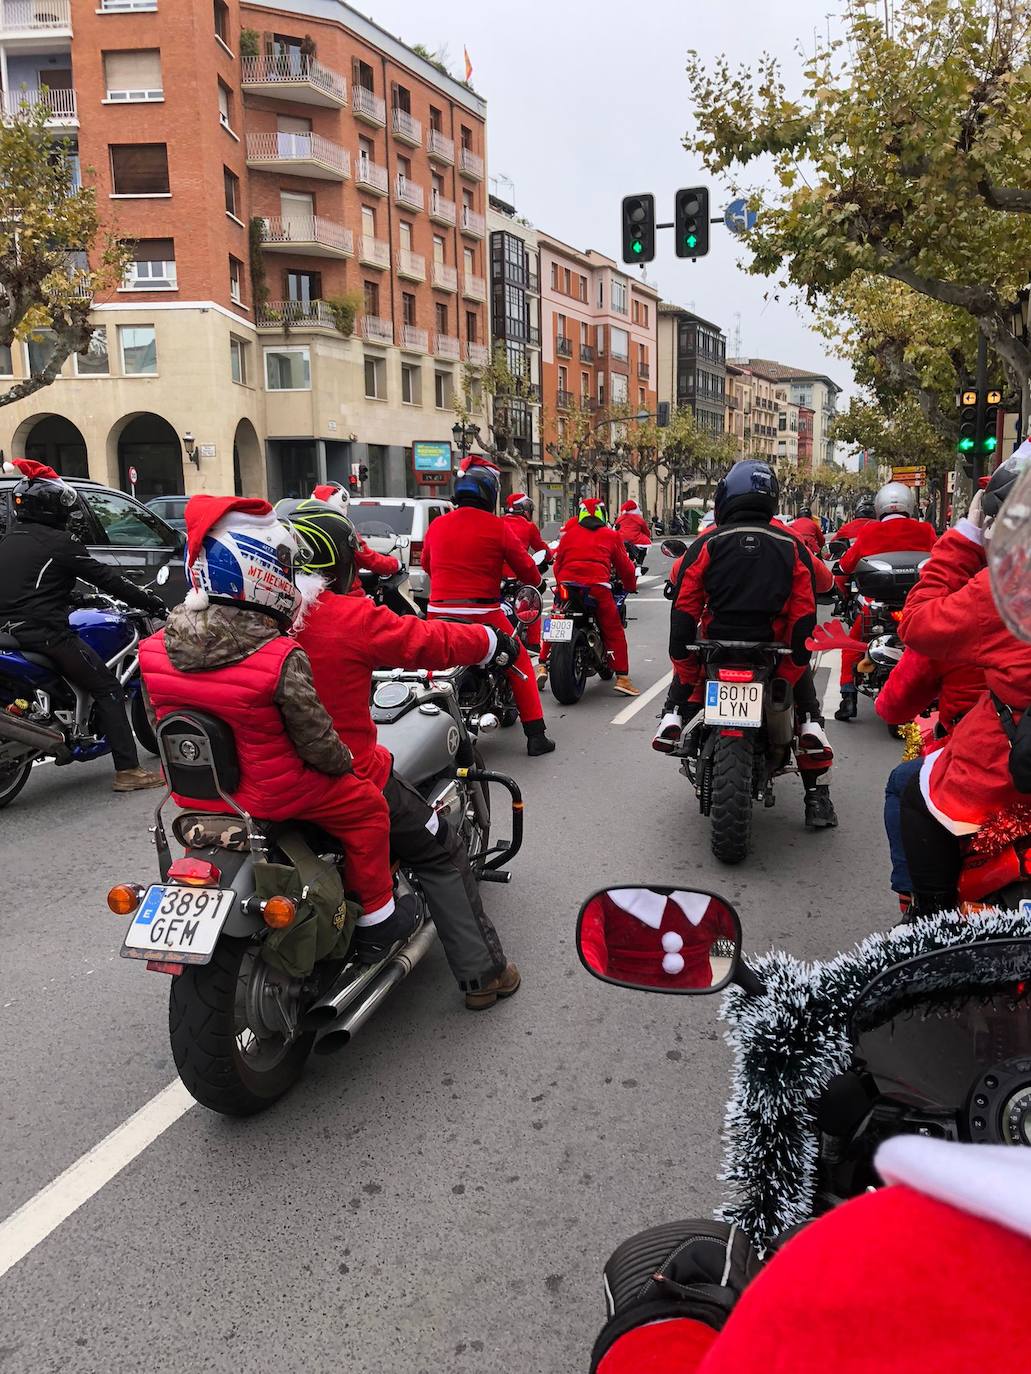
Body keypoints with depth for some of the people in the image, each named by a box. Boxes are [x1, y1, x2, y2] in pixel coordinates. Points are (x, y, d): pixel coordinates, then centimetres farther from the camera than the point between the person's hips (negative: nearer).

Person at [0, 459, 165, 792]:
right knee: (108, 690, -4)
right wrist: (150, 602, 0)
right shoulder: (59, 542, -8)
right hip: (46, 633, -8)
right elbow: (105, 578, -8)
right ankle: (127, 770, -10)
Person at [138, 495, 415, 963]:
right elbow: (315, 738, -19)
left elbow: (162, 724, 4)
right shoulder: (280, 659, -27)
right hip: (274, 794, -6)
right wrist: (343, 762, 3)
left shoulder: (154, 650, -9)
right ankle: (376, 921, 24)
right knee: (366, 805, 15)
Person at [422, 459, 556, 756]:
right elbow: (528, 570, 0)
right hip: (482, 613, -3)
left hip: (439, 611, 3)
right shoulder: (498, 527, -5)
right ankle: (536, 735, 10)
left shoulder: (437, 525, 6)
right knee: (520, 664, 12)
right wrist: (534, 580, 23)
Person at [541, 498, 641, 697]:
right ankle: (622, 677, -1)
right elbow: (624, 565, 18)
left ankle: (543, 667, 13)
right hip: (598, 587, -2)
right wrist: (631, 586, 34)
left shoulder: (569, 533, 18)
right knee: (614, 631, 6)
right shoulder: (611, 535, 14)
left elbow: (558, 563, 21)